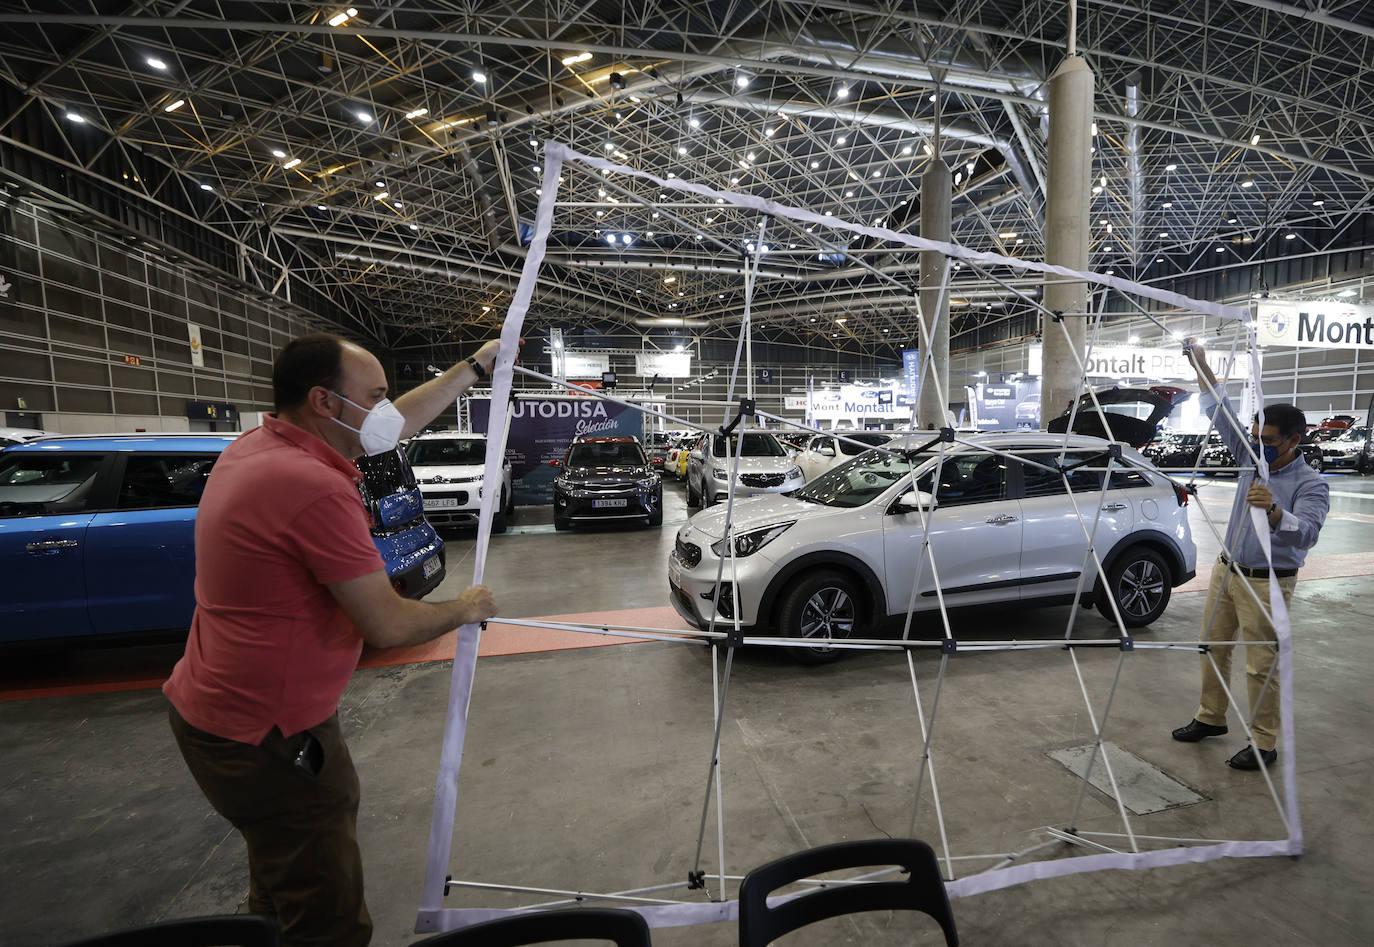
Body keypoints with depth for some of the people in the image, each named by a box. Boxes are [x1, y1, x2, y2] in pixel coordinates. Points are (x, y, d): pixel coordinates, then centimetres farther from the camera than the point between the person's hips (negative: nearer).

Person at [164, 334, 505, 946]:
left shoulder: (257, 447, 0)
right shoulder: (316, 488, -29)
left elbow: (397, 422, 11)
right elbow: (387, 626, -24)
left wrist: (474, 367, 16)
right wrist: (463, 611, -5)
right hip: (265, 737, -10)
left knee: (283, 884, 31)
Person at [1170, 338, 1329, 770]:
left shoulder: (1310, 484, -14)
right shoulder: (1252, 457, 2)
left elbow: (1306, 534, -30)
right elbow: (1221, 414, 6)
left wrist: (1274, 511, -50)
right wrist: (1201, 366, 2)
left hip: (1266, 582, -6)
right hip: (1226, 571, 6)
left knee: (1261, 664, 1)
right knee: (1213, 648, 14)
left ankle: (1265, 744, 15)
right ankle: (1211, 718, 29)